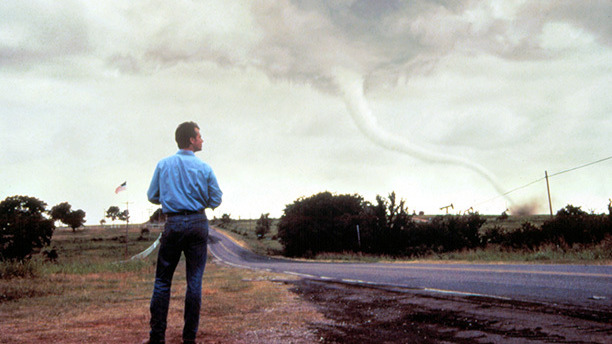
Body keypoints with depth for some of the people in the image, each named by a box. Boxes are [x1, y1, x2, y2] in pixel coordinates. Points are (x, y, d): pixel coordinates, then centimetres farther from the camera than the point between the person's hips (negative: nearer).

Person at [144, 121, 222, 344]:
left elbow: (152, 196, 8)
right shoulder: (204, 168, -1)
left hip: (173, 224, 1)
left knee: (162, 280, 6)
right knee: (194, 281, 5)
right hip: (197, 223, 0)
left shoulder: (163, 165, 3)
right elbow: (215, 200, 4)